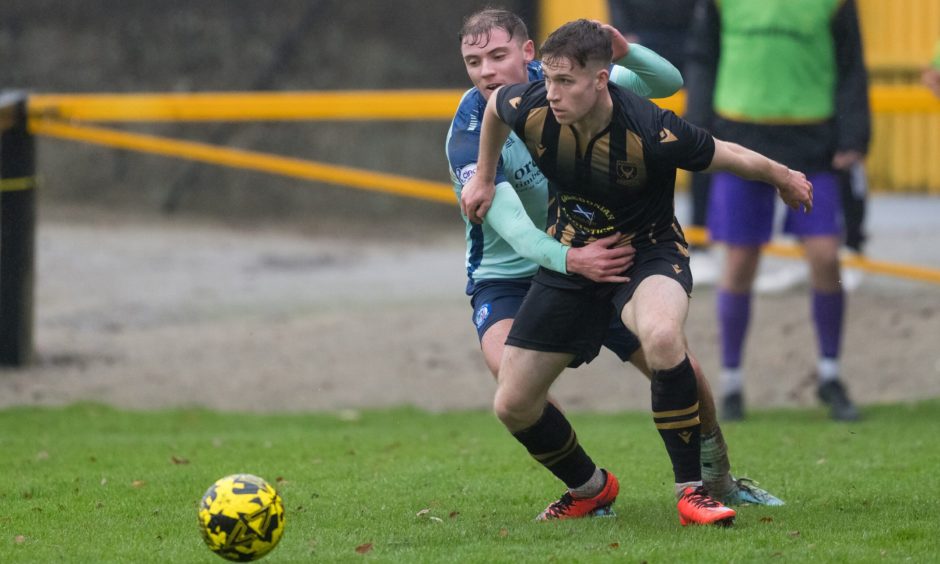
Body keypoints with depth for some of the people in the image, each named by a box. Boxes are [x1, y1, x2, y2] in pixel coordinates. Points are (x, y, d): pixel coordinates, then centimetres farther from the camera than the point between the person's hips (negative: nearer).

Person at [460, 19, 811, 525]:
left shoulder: (651, 131, -31)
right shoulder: (533, 110, -20)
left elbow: (725, 156, -12)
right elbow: (494, 105, 7)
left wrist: (784, 178, 5)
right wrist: (484, 179, 17)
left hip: (648, 253, -5)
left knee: (662, 335, -40)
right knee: (512, 405, 2)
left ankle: (691, 491, -27)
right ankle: (590, 489, 31)